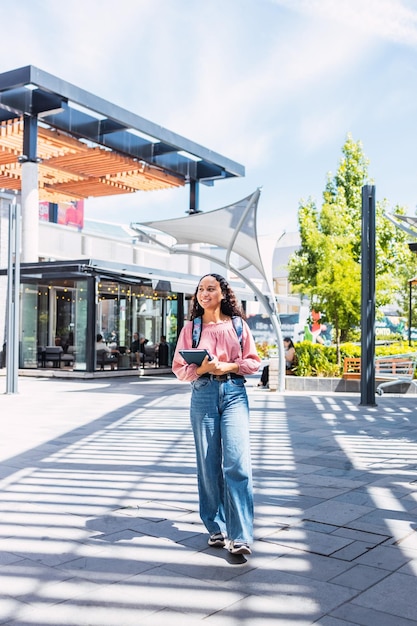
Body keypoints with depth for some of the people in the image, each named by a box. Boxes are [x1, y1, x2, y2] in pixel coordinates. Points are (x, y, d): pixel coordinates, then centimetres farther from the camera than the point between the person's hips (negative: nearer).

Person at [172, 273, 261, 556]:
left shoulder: (238, 325, 8)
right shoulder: (191, 328, 9)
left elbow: (254, 361, 8)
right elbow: (179, 368, 7)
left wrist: (229, 366, -10)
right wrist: (202, 368, -12)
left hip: (234, 392, -1)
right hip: (203, 394, 2)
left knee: (237, 463, -12)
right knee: (209, 464, 4)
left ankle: (241, 536, -9)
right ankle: (216, 528, 17)